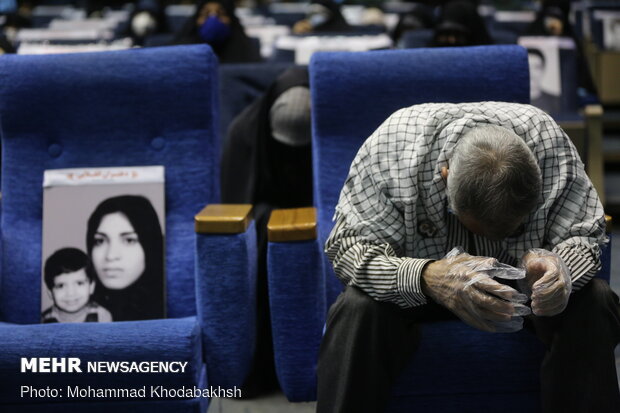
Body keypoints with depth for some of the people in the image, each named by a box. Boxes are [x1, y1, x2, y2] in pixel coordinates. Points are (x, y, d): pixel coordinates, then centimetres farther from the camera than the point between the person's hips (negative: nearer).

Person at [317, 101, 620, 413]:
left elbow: (582, 235, -16)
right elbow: (348, 246, -29)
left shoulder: (547, 140, -24)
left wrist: (560, 267, -42)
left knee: (592, 303, -27)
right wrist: (424, 278, -49)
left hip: (514, 280, 2)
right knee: (358, 309, -34)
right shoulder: (391, 145, -29)